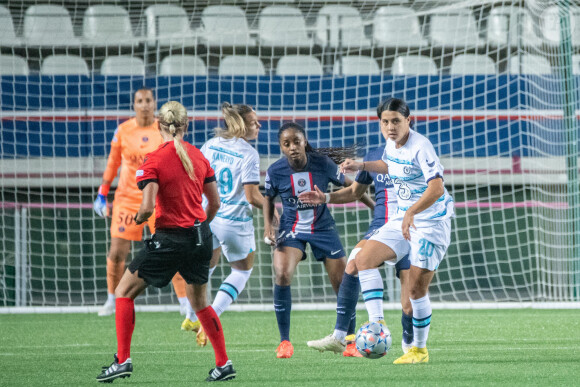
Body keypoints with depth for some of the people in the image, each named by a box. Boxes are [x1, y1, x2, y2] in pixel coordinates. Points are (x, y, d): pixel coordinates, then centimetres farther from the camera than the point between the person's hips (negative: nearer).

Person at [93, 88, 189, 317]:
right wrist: (102, 195, 9)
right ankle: (112, 301, 17)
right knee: (117, 253, -2)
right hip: (127, 198, 1)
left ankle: (185, 304, 4)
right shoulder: (123, 131, 1)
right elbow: (112, 164, 10)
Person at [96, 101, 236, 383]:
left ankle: (123, 360, 0)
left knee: (124, 292, 7)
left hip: (170, 239, -6)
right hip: (200, 237, 6)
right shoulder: (198, 156, 5)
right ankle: (224, 364, 20)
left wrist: (138, 219, 2)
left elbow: (147, 207, -20)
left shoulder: (154, 160, -13)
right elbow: (215, 203, 9)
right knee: (199, 302, 21)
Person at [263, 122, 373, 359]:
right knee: (282, 276, -24)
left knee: (342, 283, 0)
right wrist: (268, 227, -6)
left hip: (323, 228, 1)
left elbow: (348, 185, 2)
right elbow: (268, 198, 6)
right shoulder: (275, 171, -14)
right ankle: (284, 341, -11)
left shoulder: (323, 164, -15)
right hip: (291, 230, -1)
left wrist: (375, 207, 4)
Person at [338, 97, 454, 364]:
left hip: (431, 223, -8)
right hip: (402, 220, 8)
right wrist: (361, 166, 20)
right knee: (365, 258, -9)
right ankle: (377, 325, -13)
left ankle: (419, 349, 10)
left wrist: (412, 213, -44)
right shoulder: (392, 144, 5)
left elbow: (437, 188, -33)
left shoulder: (420, 147, -21)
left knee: (417, 289, -8)